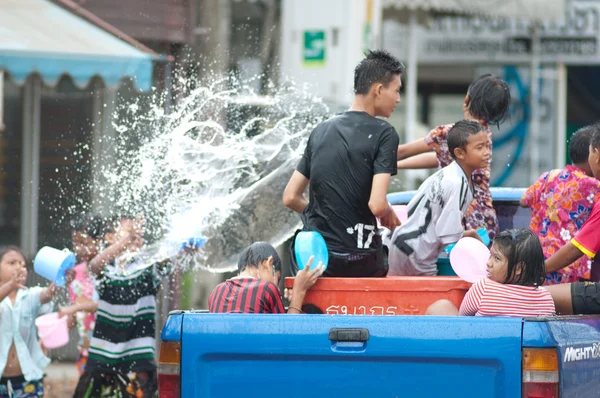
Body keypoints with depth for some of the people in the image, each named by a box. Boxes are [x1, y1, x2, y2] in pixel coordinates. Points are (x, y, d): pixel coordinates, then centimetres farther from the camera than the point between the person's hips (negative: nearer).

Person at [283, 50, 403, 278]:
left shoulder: (321, 131, 10)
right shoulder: (383, 134, -7)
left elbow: (290, 197, 11)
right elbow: (377, 205, -17)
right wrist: (388, 213, 4)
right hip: (359, 263, -4)